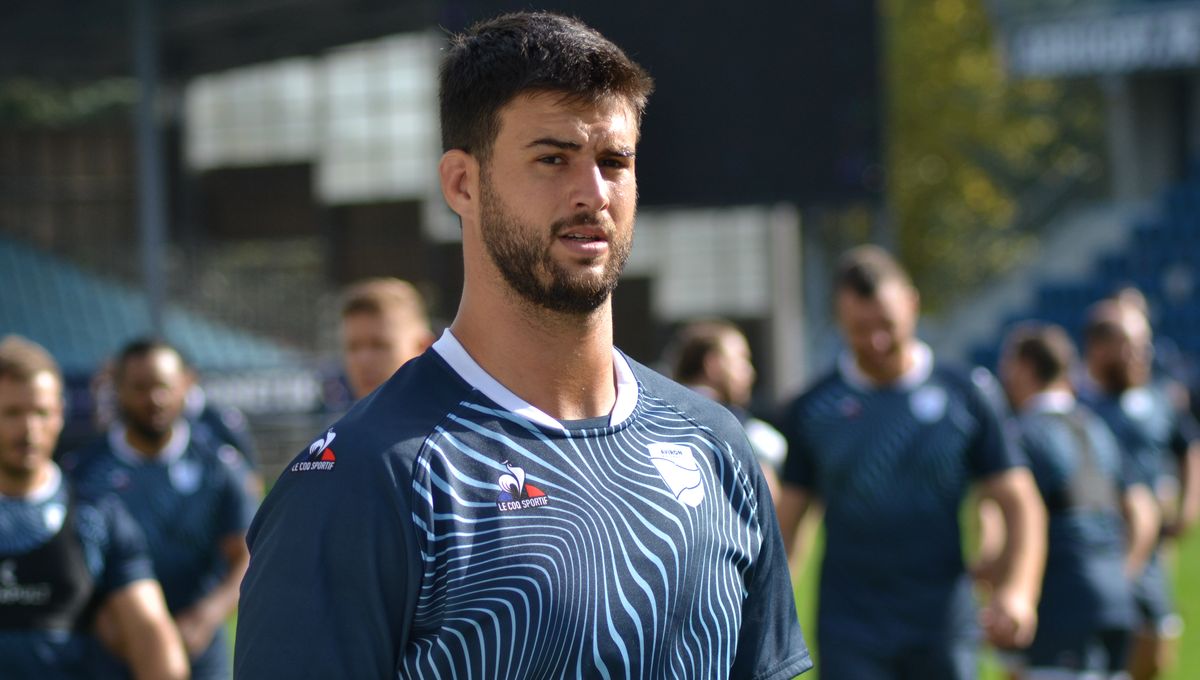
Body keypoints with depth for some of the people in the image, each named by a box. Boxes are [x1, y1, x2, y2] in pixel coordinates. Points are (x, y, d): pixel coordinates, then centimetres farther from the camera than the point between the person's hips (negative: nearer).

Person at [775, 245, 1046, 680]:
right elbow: (786, 521, 9)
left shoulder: (961, 397, 2)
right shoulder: (813, 411, 3)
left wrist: (1017, 591, -13)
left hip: (942, 635, 1)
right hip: (850, 637, -1)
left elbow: (1019, 502, 2)